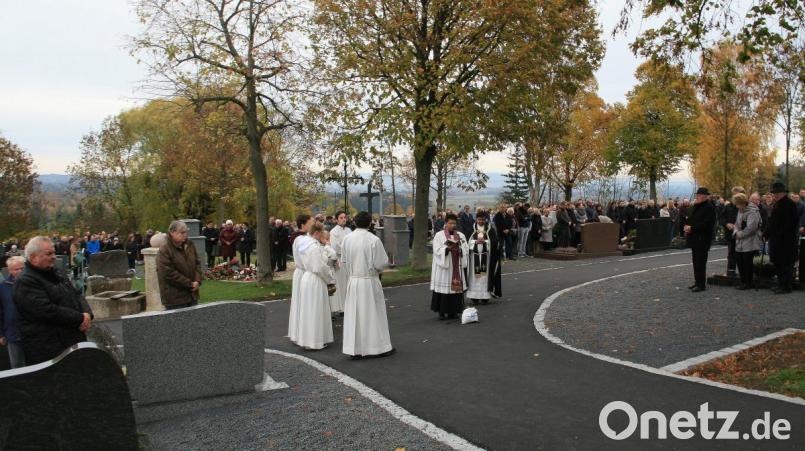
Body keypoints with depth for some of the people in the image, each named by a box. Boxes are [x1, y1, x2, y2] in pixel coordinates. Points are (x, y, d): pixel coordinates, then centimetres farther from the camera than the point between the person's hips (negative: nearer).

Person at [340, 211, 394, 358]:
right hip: (370, 281, -3)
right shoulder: (374, 240, -14)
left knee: (354, 315, 10)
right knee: (374, 314, 9)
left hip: (353, 281, 3)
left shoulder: (347, 239, -4)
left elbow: (343, 261, 5)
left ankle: (355, 349, 15)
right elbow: (382, 263, -12)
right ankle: (379, 347, 18)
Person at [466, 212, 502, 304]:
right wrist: (476, 242, -13)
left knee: (485, 275, -2)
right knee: (475, 275, -1)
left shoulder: (491, 230, 5)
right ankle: (474, 296, 3)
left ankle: (485, 296, 4)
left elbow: (495, 242, -2)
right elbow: (468, 242, 3)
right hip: (475, 257, 1)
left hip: (486, 257, -1)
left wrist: (484, 241, -14)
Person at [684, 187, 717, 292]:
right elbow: (690, 219, 22)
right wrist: (687, 226, 1)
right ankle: (698, 282, 22)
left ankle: (702, 284, -1)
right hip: (694, 238, 9)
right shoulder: (696, 206, 15)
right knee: (696, 262, 14)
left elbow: (706, 224, -22)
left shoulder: (709, 207, -13)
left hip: (703, 239, -9)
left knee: (700, 263, -6)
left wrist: (692, 228, -20)